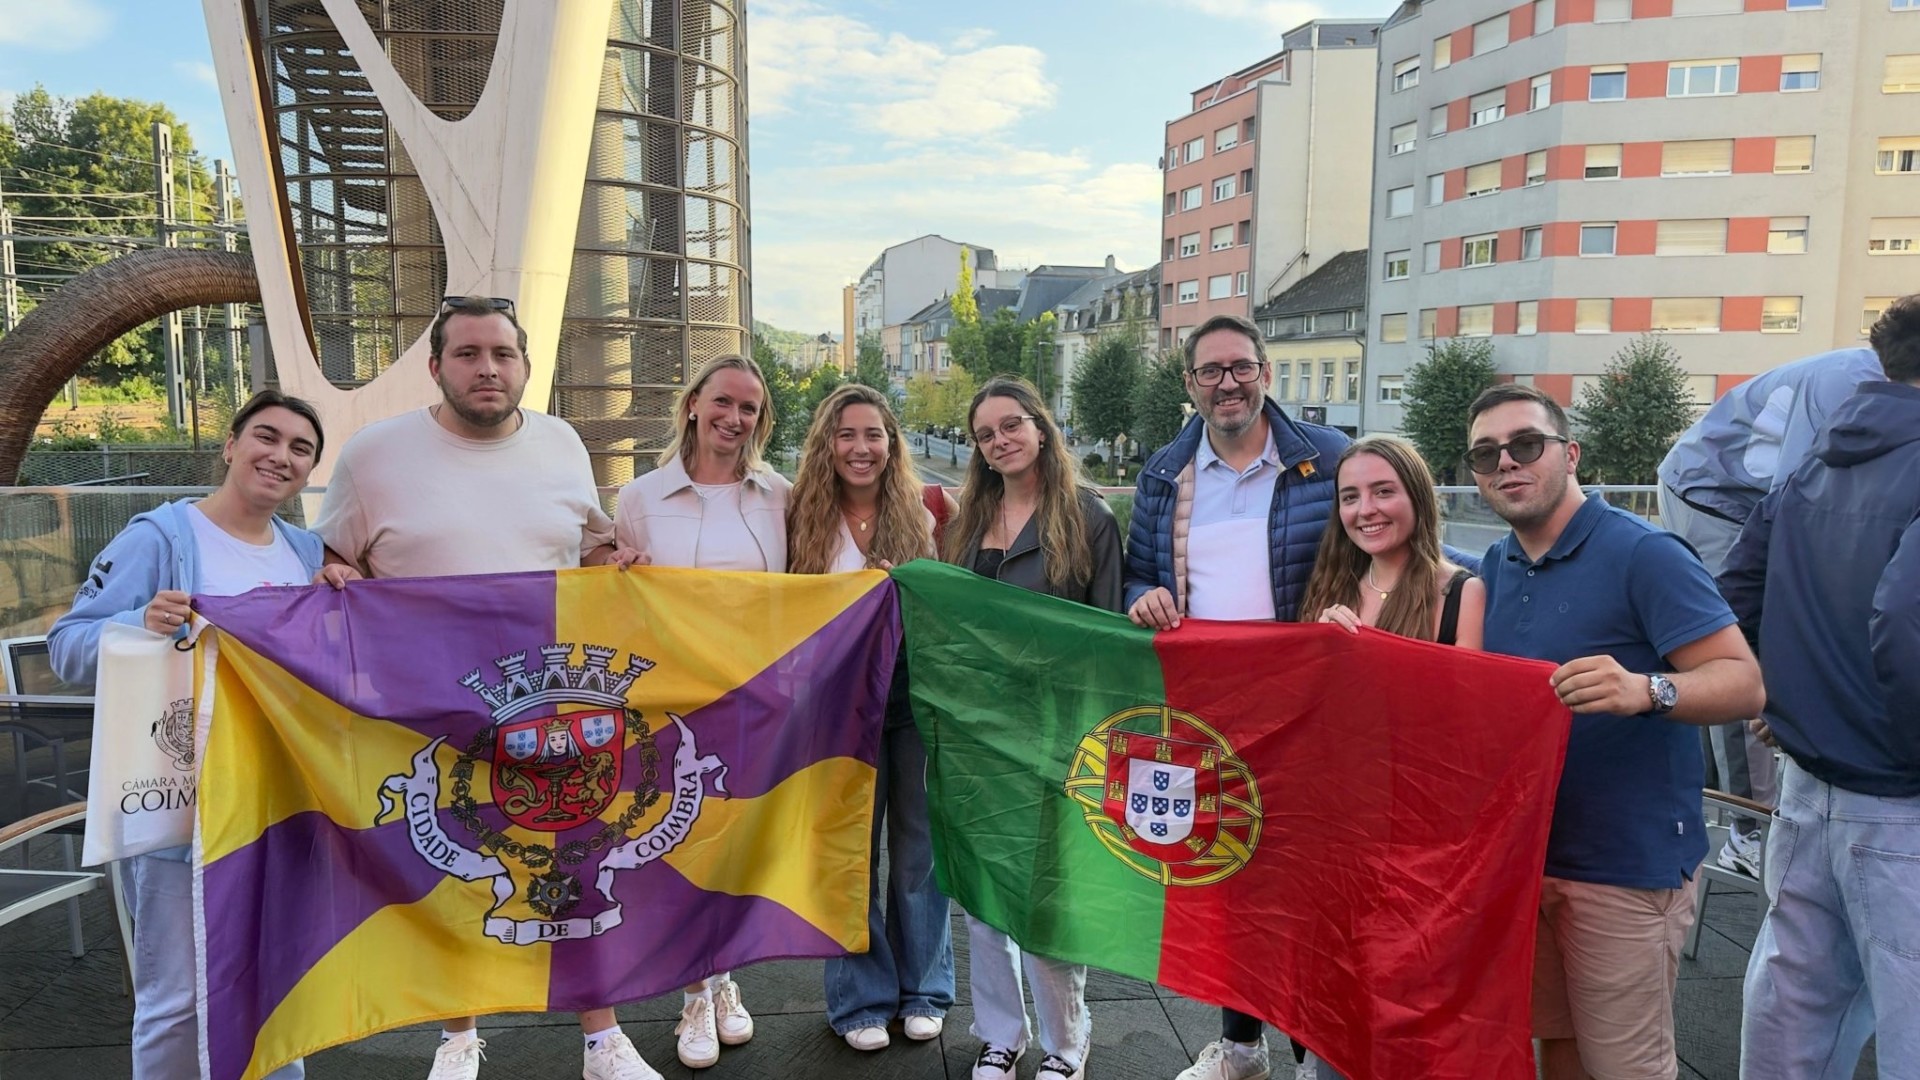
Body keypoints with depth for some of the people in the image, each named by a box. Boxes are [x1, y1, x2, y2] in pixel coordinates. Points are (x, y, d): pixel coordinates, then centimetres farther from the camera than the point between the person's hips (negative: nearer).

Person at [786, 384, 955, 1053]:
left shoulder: (921, 515, -1)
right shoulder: (804, 519, 0)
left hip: (915, 695, 0)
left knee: (918, 846, 10)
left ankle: (922, 989, 28)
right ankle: (862, 998, 26)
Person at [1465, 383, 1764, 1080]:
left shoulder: (1643, 554, -14)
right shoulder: (1494, 569, 7)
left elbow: (1745, 683, -18)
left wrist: (1647, 690, -39)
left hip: (1627, 863, -6)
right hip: (1523, 851, 6)